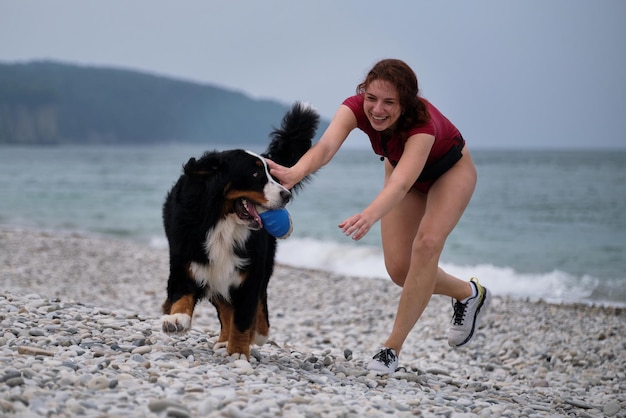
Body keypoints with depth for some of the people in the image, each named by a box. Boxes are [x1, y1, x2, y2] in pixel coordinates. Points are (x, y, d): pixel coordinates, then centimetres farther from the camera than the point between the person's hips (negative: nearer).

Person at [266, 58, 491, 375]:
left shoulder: (422, 123, -43)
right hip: (401, 166, 5)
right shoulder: (355, 108, -32)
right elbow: (326, 147, -50)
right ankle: (468, 294, 26)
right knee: (399, 268, -2)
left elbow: (401, 184, -58)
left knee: (427, 243, -27)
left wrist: (369, 215, -78)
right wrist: (296, 173, -72)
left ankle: (392, 348, -20)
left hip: (450, 171, -5)